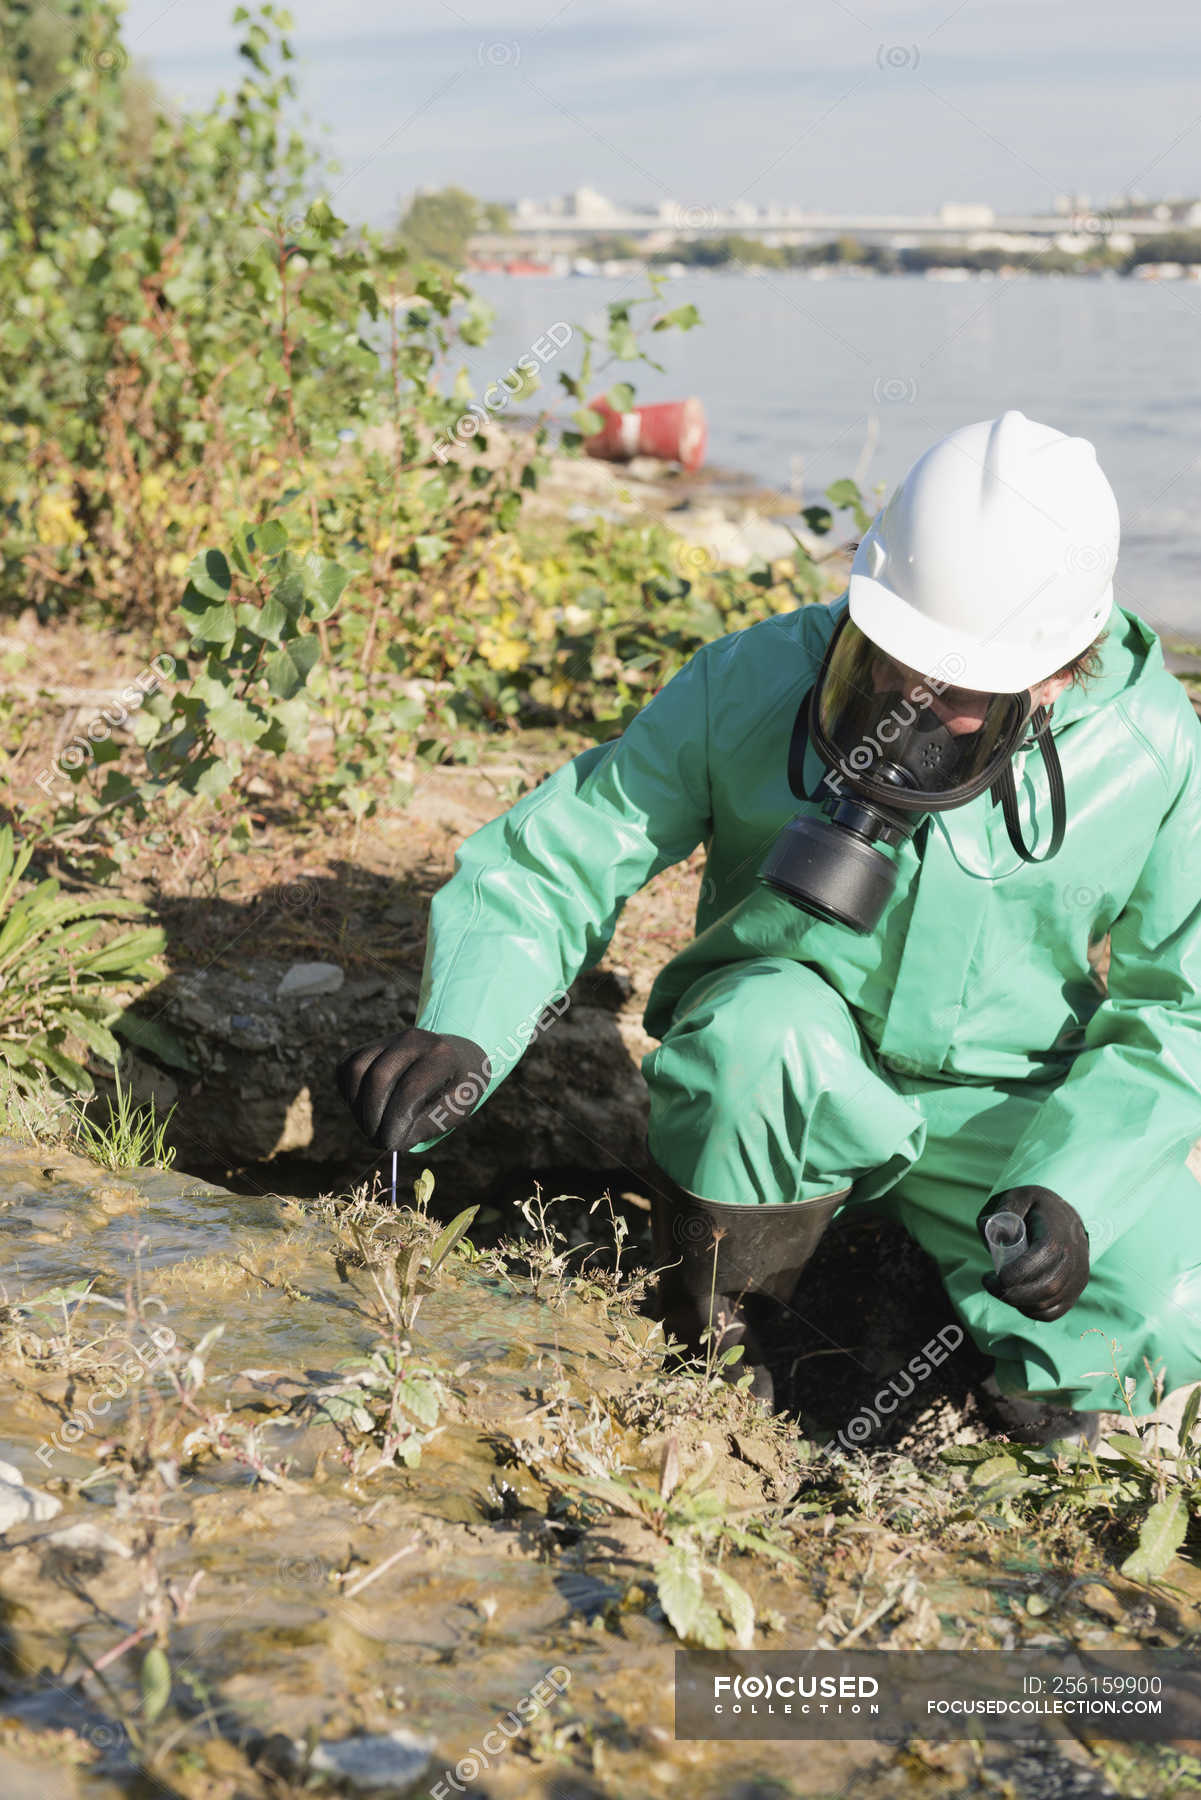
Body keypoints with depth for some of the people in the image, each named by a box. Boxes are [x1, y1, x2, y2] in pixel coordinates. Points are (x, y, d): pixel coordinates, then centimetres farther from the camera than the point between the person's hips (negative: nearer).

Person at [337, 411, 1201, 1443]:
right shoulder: (751, 687, -18)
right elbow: (551, 861, -14)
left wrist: (1070, 1186, -24)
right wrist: (460, 1028, -33)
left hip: (1012, 1117, 1)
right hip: (785, 1086, -1)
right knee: (760, 1019, -37)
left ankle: (946, 1271, 11)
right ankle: (711, 1359, -12)